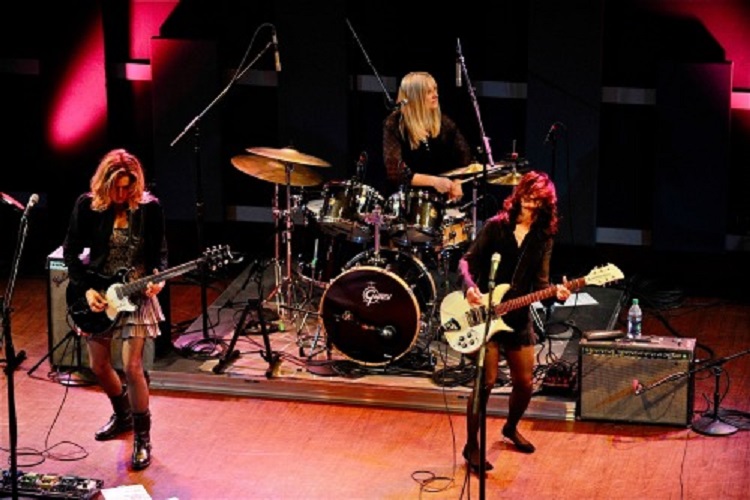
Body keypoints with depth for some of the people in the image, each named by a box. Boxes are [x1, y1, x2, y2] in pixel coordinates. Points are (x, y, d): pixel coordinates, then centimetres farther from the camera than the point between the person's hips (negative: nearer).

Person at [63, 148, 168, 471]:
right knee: (99, 366, 12)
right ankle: (123, 415, 41)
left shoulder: (150, 208, -9)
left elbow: (159, 251, 1)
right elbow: (71, 251, -1)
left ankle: (142, 438, 3)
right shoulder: (87, 205, -7)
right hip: (97, 296, 3)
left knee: (132, 367, -11)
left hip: (136, 294, -3)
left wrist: (157, 278, -19)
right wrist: (86, 289, -12)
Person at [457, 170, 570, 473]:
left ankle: (511, 428, 38)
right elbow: (467, 261, -2)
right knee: (486, 382, -10)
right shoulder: (496, 226, -2)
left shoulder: (543, 238, 6)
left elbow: (539, 284, 4)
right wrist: (470, 287, -22)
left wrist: (555, 294, -18)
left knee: (525, 384, 9)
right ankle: (472, 446, 3)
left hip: (518, 318, 4)